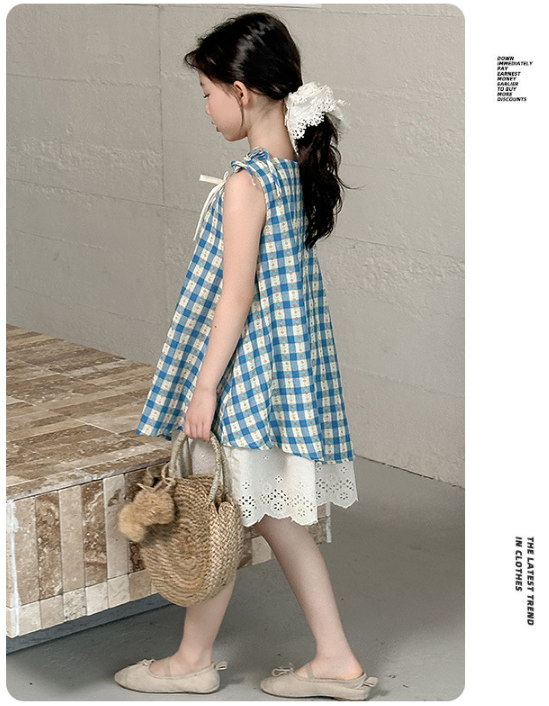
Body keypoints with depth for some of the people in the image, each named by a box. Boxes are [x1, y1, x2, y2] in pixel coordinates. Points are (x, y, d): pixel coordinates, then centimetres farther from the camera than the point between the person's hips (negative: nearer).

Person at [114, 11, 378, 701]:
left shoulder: (245, 183, -19)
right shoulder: (299, 170, 6)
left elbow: (236, 295, -19)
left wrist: (205, 385, -14)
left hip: (246, 370, -9)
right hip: (292, 359, 9)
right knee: (277, 516, 16)